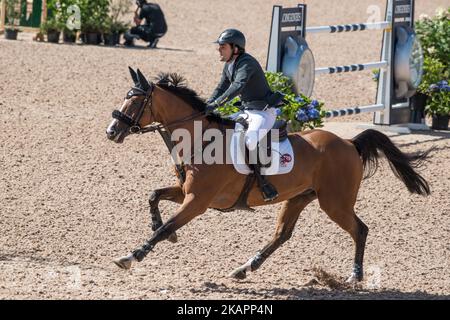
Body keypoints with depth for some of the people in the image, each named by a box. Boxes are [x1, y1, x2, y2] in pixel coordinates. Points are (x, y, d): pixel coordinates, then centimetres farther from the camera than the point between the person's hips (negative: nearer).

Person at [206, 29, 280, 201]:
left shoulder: (247, 63, -20)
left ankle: (263, 182, -28)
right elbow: (221, 89, 18)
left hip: (264, 112, -10)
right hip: (247, 111, 10)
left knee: (251, 139, -35)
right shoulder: (229, 66, 9)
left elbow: (237, 86, -35)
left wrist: (216, 104, -42)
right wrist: (206, 106, 3)